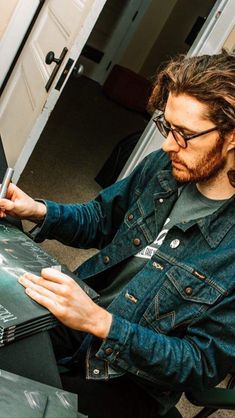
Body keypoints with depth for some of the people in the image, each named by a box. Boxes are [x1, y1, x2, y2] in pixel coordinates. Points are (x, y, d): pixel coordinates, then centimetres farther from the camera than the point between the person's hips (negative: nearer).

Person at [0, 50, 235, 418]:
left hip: (130, 382, -5)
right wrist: (39, 211, -8)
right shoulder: (162, 166, -5)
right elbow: (101, 220, 11)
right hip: (75, 318, 5)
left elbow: (204, 365, -19)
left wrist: (100, 322, -30)